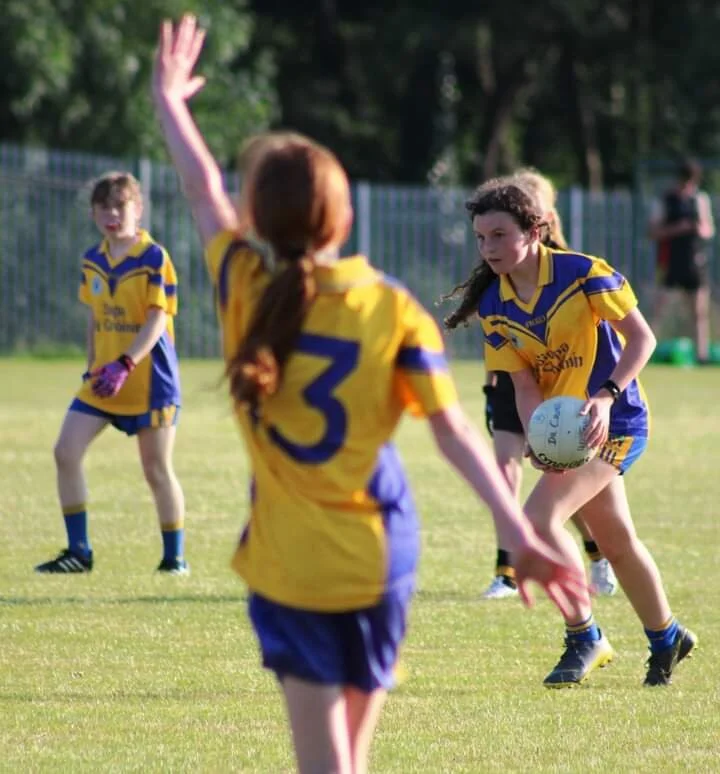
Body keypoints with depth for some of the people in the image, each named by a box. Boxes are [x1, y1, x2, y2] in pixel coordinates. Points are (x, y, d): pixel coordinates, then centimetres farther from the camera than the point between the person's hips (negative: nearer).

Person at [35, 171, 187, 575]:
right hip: (103, 380, 6)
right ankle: (79, 552, 3)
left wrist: (124, 366, -27)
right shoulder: (93, 261, 6)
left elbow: (158, 319, -18)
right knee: (66, 452, -4)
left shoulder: (154, 258, -12)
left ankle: (175, 556, 14)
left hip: (149, 379, -6)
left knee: (157, 469, 0)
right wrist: (93, 365, 10)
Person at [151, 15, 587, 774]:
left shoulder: (247, 293, -5)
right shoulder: (393, 310, -6)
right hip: (377, 557, 1)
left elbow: (205, 193, 12)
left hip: (288, 563, -1)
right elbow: (452, 430, -10)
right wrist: (518, 532, -11)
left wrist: (169, 100, 27)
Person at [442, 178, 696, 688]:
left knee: (539, 518, -21)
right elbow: (524, 384, -3)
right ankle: (667, 637, 39)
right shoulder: (494, 306, -2)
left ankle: (585, 638, -6)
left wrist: (607, 395, -29)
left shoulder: (583, 273, -18)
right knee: (616, 541, 18)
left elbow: (642, 338, -16)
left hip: (614, 421, -7)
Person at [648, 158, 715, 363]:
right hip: (670, 261, -5)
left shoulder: (701, 200, 10)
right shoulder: (665, 201, -4)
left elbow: (710, 230, 17)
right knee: (660, 310, -11)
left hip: (696, 261, 5)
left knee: (701, 311, 6)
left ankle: (702, 353, 11)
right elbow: (652, 231, -7)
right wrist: (675, 229, -21)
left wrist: (704, 230, -7)